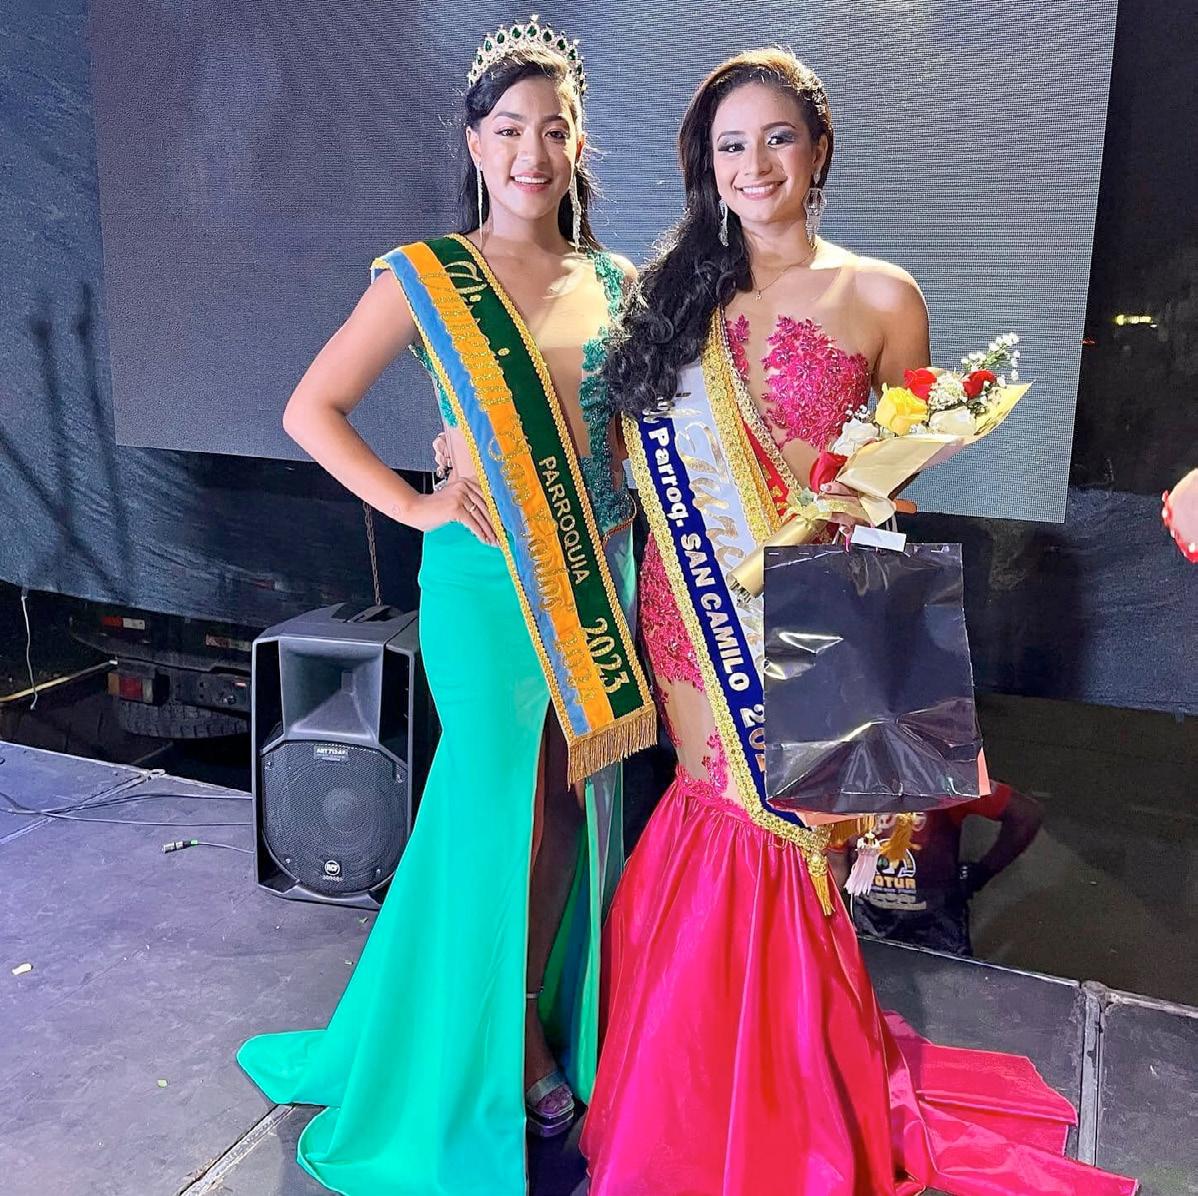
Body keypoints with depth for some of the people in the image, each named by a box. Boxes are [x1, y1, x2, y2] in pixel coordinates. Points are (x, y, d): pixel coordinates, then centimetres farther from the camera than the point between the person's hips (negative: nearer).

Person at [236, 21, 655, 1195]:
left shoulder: (613, 283, 8)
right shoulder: (426, 275, -3)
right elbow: (310, 410, -1)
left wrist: (626, 535, 1)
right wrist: (412, 506, -9)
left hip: (597, 575, 4)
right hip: (486, 580, -4)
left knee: (576, 811, 11)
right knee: (499, 810, 4)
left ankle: (557, 1029, 32)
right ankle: (497, 1050, 28)